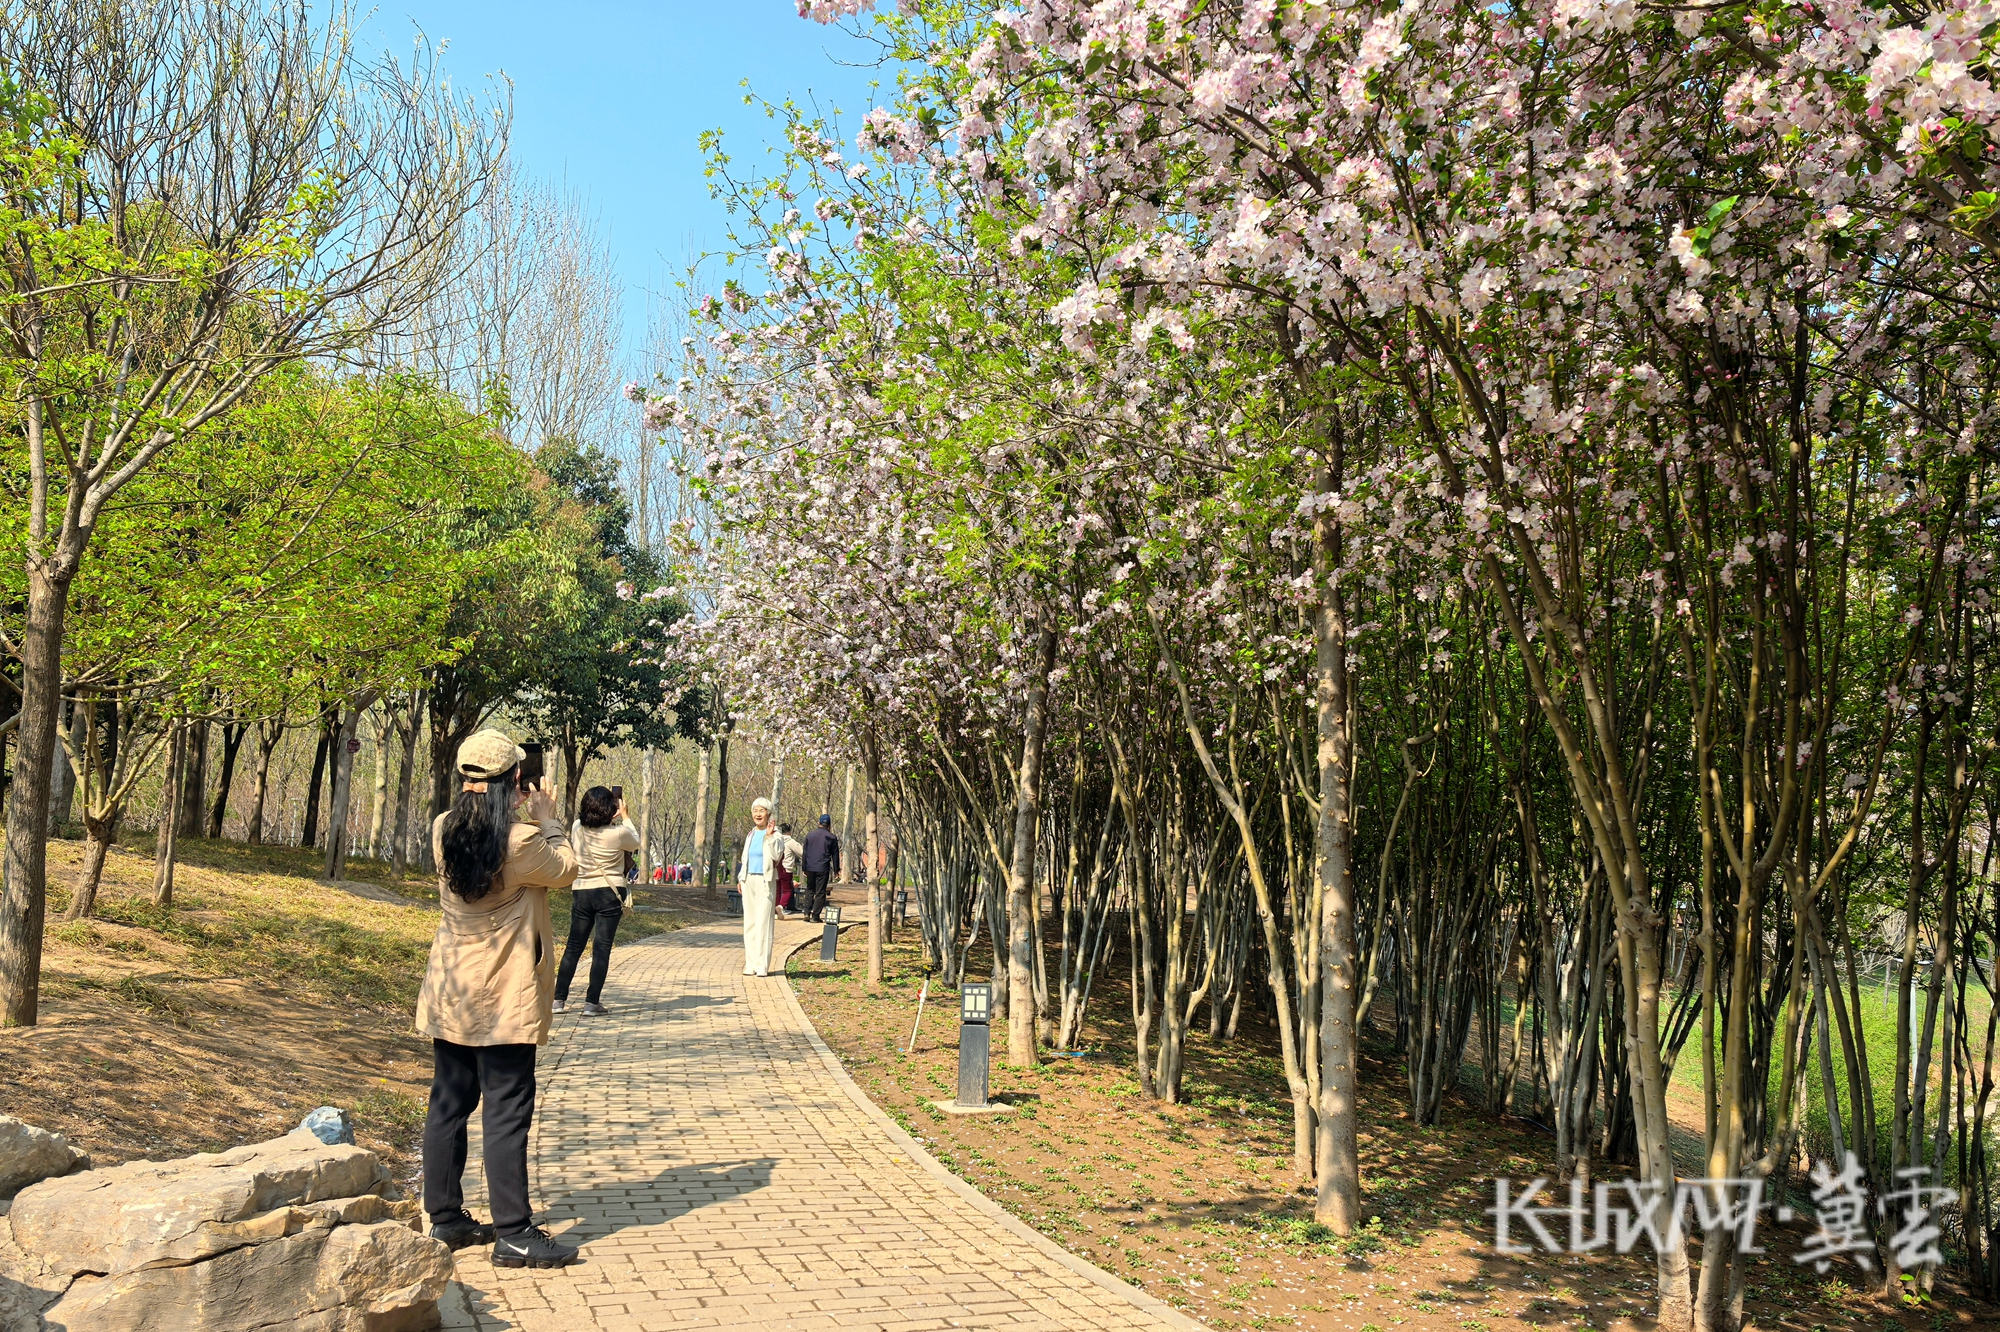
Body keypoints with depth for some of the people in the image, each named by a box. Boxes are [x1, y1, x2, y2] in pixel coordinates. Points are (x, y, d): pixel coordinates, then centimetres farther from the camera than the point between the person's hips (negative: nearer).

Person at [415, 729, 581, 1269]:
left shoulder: (443, 830, -2)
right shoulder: (522, 840, -21)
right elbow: (566, 872, -2)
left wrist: (508, 813, 16)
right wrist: (547, 820, 8)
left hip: (449, 994, 7)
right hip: (505, 1001, -7)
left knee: (448, 1104, 14)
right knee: (508, 1113, -2)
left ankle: (445, 1218, 23)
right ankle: (514, 1234, 2)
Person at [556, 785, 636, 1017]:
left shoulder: (577, 828, -2)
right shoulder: (617, 833, -13)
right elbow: (635, 842, 9)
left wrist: (612, 819, 25)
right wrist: (625, 816, 17)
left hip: (581, 892, 4)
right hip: (609, 893, -4)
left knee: (573, 946, 12)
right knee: (602, 947, 0)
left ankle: (559, 999, 14)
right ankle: (592, 1003, -1)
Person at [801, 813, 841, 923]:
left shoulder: (810, 835, 6)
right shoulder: (832, 838, 0)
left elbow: (804, 853, 9)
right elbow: (835, 855, 4)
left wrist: (804, 868, 14)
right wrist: (836, 870, 12)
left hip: (810, 868, 2)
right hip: (823, 869, -2)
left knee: (809, 890, 15)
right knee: (820, 893, 2)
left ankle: (807, 913, 3)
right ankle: (815, 916, -1)